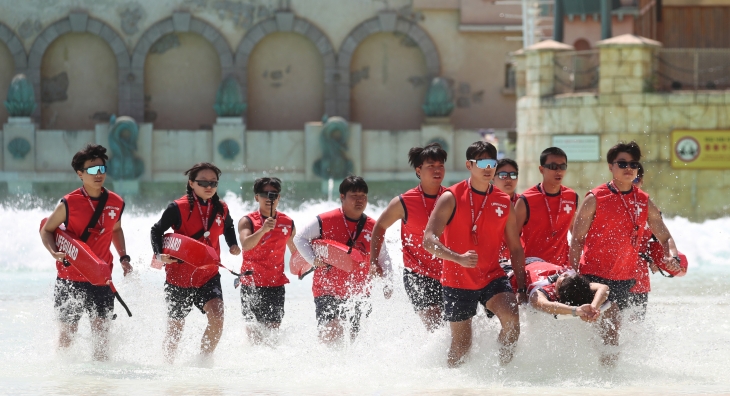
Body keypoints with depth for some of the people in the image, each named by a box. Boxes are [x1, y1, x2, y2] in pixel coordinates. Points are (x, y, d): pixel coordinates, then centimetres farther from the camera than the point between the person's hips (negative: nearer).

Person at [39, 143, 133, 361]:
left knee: (101, 328, -4)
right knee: (67, 332, 5)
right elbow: (46, 230, 0)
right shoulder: (69, 203, -9)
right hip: (70, 279, -2)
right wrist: (54, 252, -18)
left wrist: (123, 257, 9)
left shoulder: (116, 203, 2)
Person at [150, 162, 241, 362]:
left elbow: (228, 228, 24)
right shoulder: (178, 208, -12)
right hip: (179, 276, -3)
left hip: (208, 276, 3)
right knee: (175, 328, 10)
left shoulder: (221, 209, 2)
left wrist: (233, 245, 7)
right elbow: (156, 231, -7)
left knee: (217, 318, -21)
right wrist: (159, 254, -22)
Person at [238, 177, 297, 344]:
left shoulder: (288, 223, 6)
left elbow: (295, 251, 21)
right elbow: (245, 245, -25)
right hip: (252, 284, -2)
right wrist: (263, 230, -38)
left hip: (276, 284, 3)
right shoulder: (247, 221, -5)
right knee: (254, 331, -2)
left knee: (274, 328, 0)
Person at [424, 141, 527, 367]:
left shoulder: (504, 203, 4)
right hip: (457, 281, -2)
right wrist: (459, 258, -33)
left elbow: (515, 248, 11)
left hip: (493, 278, 2)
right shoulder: (451, 198, -8)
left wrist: (521, 287, 3)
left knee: (511, 319, -24)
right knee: (461, 345, 5)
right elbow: (428, 240, -16)